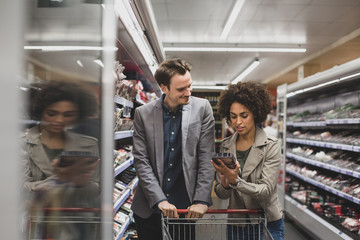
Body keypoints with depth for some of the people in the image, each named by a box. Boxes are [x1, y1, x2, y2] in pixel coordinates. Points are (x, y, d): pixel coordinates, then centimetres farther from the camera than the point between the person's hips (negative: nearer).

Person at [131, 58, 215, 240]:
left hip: (189, 208, 0)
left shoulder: (202, 108, -3)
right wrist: (159, 200, -13)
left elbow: (206, 158, -5)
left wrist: (201, 201, -11)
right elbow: (141, 161, -5)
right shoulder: (143, 114, -3)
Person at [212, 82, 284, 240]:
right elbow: (221, 194, 0)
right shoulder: (225, 146, -2)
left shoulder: (271, 146, -12)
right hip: (235, 224, 3)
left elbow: (266, 191, -18)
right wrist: (225, 185, -22)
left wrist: (235, 181, -32)